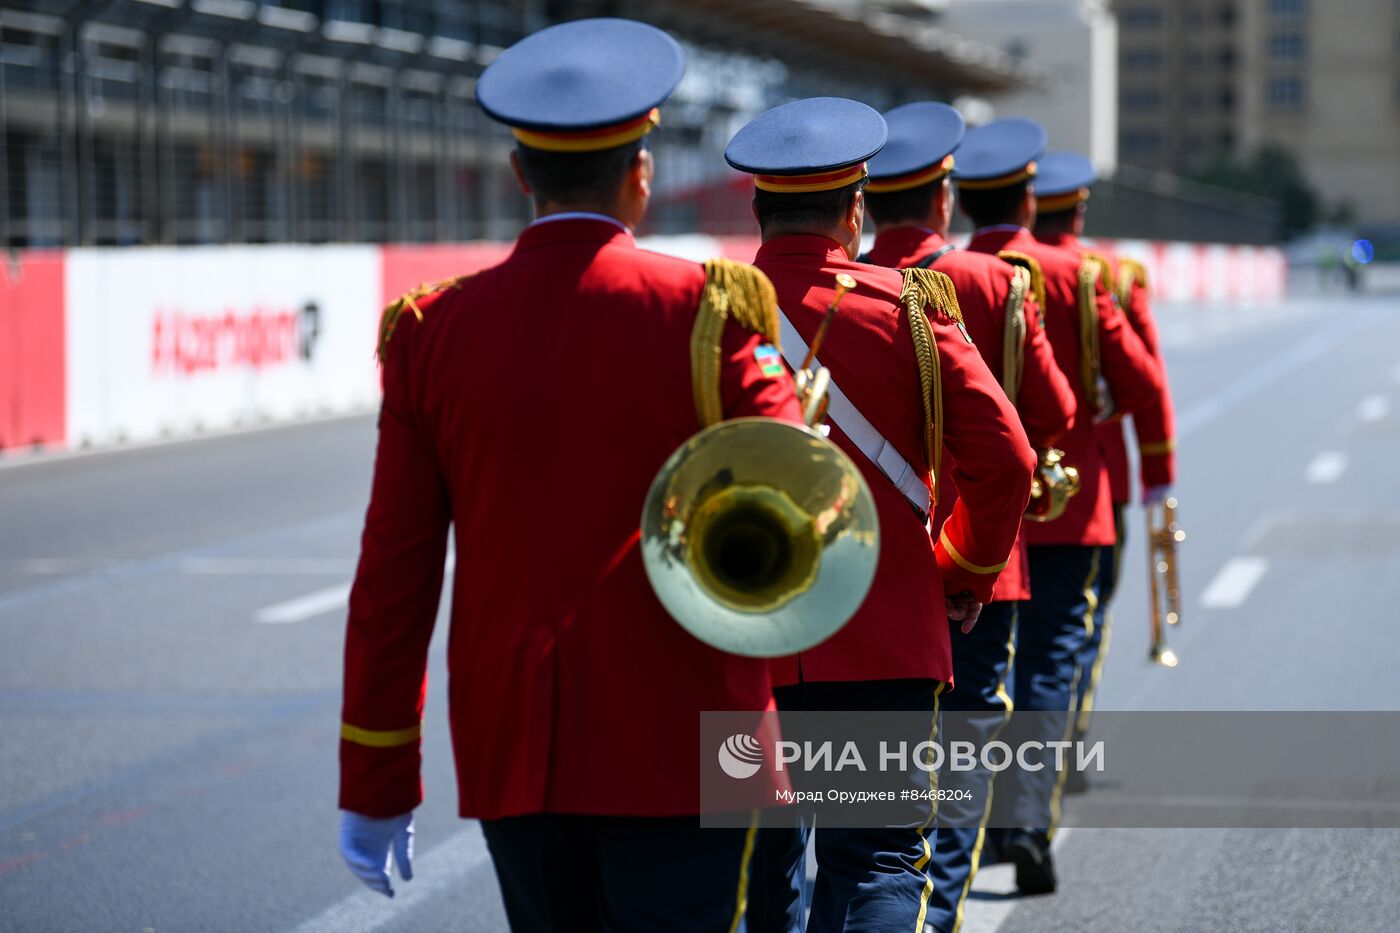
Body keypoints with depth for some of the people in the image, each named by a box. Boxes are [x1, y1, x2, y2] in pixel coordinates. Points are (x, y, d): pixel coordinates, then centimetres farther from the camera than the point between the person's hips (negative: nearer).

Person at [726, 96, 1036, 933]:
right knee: (881, 862, 2)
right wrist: (968, 573, 7)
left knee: (763, 863, 17)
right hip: (887, 645, -2)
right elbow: (1007, 460, -8)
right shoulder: (909, 308, -5)